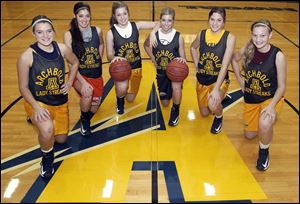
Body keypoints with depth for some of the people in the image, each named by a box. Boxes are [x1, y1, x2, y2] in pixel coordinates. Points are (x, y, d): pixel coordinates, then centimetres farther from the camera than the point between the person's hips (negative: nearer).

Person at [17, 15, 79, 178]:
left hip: (60, 102, 5)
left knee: (61, 139, 19)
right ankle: (47, 158, -2)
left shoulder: (62, 49, -13)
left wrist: (70, 82, -5)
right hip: (37, 102, -4)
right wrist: (36, 107, -26)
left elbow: (75, 63, 9)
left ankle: (40, 121, 50)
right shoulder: (26, 57, -22)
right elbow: (23, 87, -13)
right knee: (47, 129, -36)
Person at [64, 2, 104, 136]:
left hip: (96, 75, 4)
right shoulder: (69, 35, -15)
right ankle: (84, 121, -1)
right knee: (87, 92, -33)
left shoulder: (97, 31, -6)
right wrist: (83, 81, -27)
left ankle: (87, 119, 48)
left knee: (95, 104, 7)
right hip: (79, 75, -4)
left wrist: (99, 61, 9)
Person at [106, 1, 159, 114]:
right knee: (122, 90, -34)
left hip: (136, 67, 3)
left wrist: (152, 33, -23)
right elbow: (109, 55, -10)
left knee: (130, 99, 11)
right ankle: (120, 101, 6)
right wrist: (114, 58, -33)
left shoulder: (136, 26, -8)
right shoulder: (111, 33, -14)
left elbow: (157, 24, -3)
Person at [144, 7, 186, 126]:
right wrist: (153, 60, 1)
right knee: (164, 104, 14)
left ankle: (175, 111, -6)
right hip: (161, 71, 3)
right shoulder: (154, 35, -12)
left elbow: (182, 57, -9)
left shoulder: (178, 37, -16)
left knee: (176, 87, -37)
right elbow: (146, 45, 10)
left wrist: (182, 60, -33)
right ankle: (167, 92, 52)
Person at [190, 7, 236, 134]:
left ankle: (219, 117, 6)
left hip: (220, 80, -4)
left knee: (213, 105, -32)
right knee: (204, 113, 17)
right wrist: (197, 65, 4)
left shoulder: (229, 38, -19)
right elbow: (193, 48, 16)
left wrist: (216, 89, -30)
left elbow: (224, 66, -24)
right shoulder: (202, 34, -7)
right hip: (202, 79, 4)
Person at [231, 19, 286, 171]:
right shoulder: (247, 50, -15)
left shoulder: (278, 55, -24)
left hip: (271, 98, -4)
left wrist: (271, 106, -31)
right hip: (251, 99, 4)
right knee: (249, 134, 18)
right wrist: (239, 79, 1)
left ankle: (264, 151, -3)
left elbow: (281, 87, -18)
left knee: (265, 124, -35)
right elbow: (234, 59, 9)